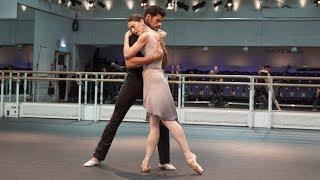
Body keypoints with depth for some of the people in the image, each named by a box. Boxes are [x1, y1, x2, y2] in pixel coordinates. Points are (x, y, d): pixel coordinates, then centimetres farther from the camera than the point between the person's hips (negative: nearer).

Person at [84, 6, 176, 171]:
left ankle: (164, 161, 10)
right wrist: (154, 56, -26)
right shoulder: (134, 35, -9)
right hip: (133, 82, -4)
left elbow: (163, 64, 11)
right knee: (115, 120, 2)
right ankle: (97, 157, 12)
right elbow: (129, 63, -23)